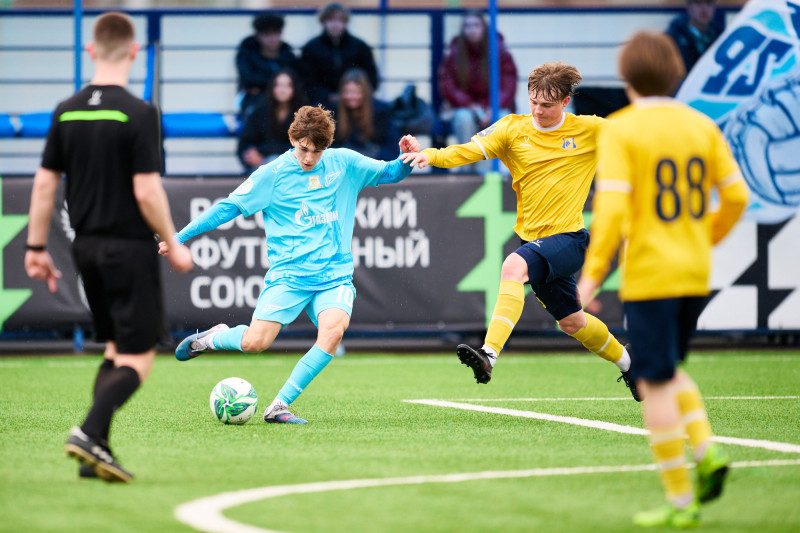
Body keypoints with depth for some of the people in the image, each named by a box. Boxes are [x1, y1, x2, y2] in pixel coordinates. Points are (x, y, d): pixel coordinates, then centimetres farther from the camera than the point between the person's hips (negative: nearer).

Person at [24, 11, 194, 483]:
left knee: (116, 350, 17)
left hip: (86, 247, 6)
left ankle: (96, 452, 9)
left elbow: (45, 183, 6)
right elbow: (147, 191, -17)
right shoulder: (138, 114, -14)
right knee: (139, 357, -1)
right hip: (130, 248, -6)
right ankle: (90, 432, -21)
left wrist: (37, 247, 13)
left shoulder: (67, 112, 4)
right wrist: (174, 246, -5)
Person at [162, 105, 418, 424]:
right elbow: (229, 207, 3)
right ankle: (214, 338, 20)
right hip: (288, 274, -2)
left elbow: (388, 173, 18)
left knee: (334, 327, -28)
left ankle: (279, 406, -19)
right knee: (255, 342, -18)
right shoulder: (272, 174, -1)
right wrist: (180, 237, 0)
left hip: (335, 275, 2)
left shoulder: (344, 164, 6)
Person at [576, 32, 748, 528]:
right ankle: (706, 448, 2)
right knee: (668, 371, 23)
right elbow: (736, 196, 7)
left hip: (649, 276, -6)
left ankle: (680, 501, 0)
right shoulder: (702, 126, 6)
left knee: (655, 383, 0)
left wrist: (593, 273, -10)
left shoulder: (620, 130, -10)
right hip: (696, 274, 6)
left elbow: (611, 206, -17)